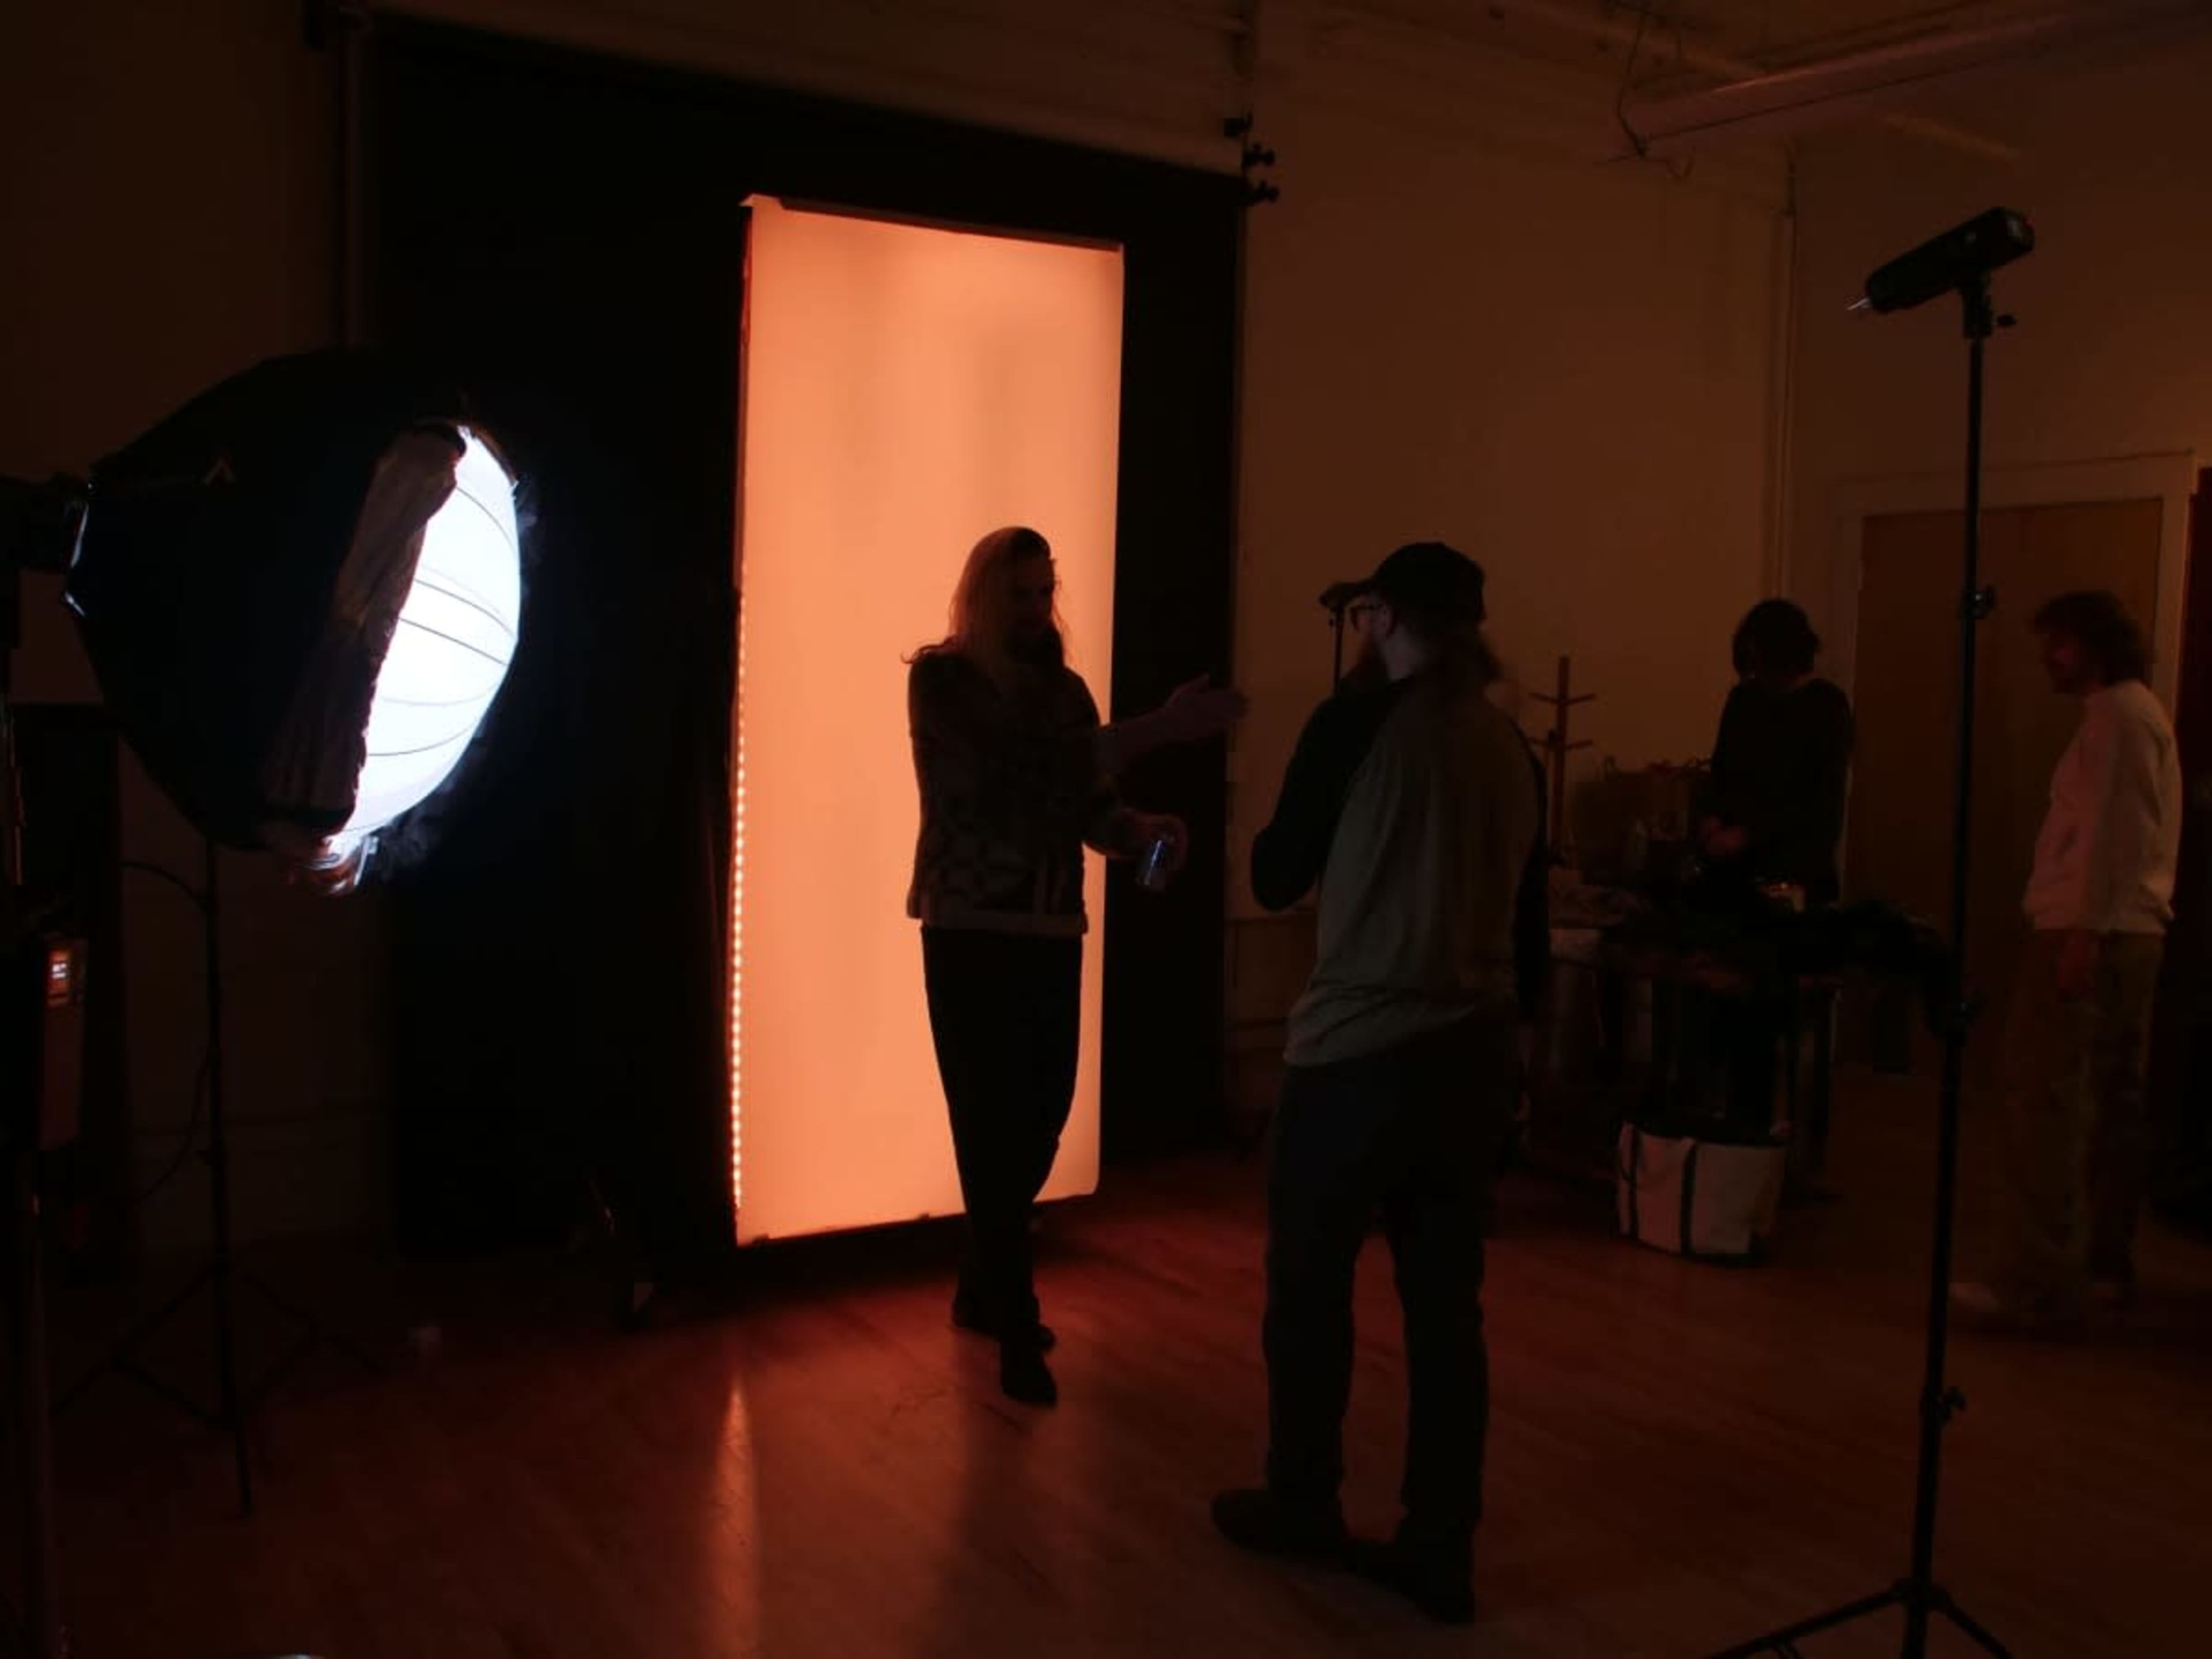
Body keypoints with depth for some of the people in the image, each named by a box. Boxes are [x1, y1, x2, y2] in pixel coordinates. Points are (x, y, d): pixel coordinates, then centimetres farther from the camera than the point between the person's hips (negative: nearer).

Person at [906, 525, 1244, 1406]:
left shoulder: (1066, 689, 12)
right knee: (993, 1125, -2)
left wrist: (1146, 829, -16)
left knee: (1041, 1118, 9)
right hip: (970, 929, -5)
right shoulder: (941, 677, -6)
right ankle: (1017, 1330, 9)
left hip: (1053, 931, 5)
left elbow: (1092, 807, 8)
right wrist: (1157, 728, -27)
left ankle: (980, 1290, 30)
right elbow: (1014, 768, -22)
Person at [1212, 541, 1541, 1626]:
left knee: (1309, 1279, 13)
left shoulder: (1359, 721, -9)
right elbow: (1514, 902, 15)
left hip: (1361, 1046, -5)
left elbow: (1275, 879, -1)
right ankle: (1440, 1551, 18)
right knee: (1446, 1299, 11)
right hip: (1477, 1050, 6)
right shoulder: (1510, 745, 7)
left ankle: (1302, 1506, 28)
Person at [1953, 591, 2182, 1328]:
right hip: (2133, 933, 10)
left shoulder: (2116, 712, -8)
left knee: (2044, 1100, -11)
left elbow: (2111, 832, -18)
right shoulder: (2141, 711, 23)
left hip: (2090, 933, -10)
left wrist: (2083, 932, -22)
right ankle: (2106, 1263, 18)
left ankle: (2038, 1285, -12)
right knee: (2113, 1102, 12)